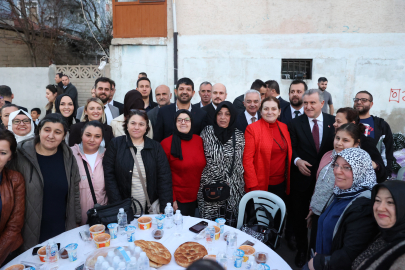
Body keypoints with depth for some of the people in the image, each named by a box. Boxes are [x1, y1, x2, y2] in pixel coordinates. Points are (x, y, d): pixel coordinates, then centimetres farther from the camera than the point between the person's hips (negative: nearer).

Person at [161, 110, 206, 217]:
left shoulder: (199, 140, 2)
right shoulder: (166, 143, -10)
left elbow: (204, 167, 10)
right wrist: (171, 199, -9)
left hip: (197, 197, 4)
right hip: (178, 199, -4)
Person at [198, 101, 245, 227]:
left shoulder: (239, 136, 5)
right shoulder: (207, 132, 1)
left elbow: (240, 164, 10)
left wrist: (229, 182, 4)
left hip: (233, 190, 1)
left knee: (230, 224, 6)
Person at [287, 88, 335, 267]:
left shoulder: (334, 122, 0)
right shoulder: (295, 123, -2)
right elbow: (292, 148, -3)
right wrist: (297, 160, -19)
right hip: (302, 177, 0)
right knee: (299, 216, 12)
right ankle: (302, 249, 35)